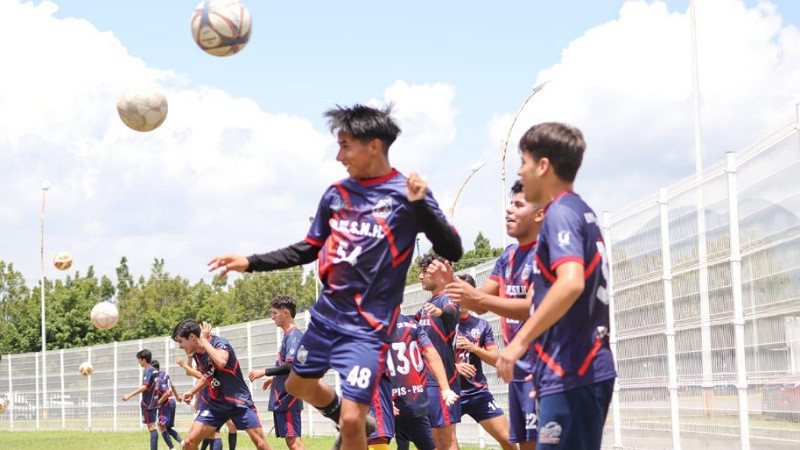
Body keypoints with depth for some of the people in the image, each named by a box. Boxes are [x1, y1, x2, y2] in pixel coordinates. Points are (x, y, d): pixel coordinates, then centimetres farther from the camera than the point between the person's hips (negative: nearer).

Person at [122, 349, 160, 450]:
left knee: (151, 427, -11)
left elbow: (144, 387, -23)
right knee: (151, 427, 12)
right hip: (153, 402, 9)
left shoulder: (147, 371, -14)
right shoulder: (154, 370, 13)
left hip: (148, 403, -9)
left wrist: (130, 395, -23)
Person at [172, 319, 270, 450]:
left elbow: (221, 362, -42)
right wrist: (191, 392, 8)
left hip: (239, 401, -7)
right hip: (216, 403, 7)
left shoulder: (219, 343, -18)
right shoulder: (197, 355, 4)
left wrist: (204, 340, -30)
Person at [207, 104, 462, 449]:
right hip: (327, 314, 7)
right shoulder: (336, 194, 4)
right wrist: (250, 263, 8)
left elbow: (452, 251, -16)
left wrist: (421, 205, -30)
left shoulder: (405, 193, -11)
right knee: (298, 385, 23)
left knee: (352, 421, -14)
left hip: (368, 326, -7)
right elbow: (308, 250, 16)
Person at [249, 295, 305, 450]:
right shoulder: (289, 335, 15)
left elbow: (290, 366, -23)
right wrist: (274, 378, 24)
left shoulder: (293, 336, -14)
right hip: (282, 398, 10)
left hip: (288, 397, -10)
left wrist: (264, 372, -16)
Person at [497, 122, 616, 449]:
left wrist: (520, 340, -23)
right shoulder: (583, 213, 18)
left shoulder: (560, 213, -10)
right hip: (587, 370, 10)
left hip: (570, 375, -10)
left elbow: (571, 282, -27)